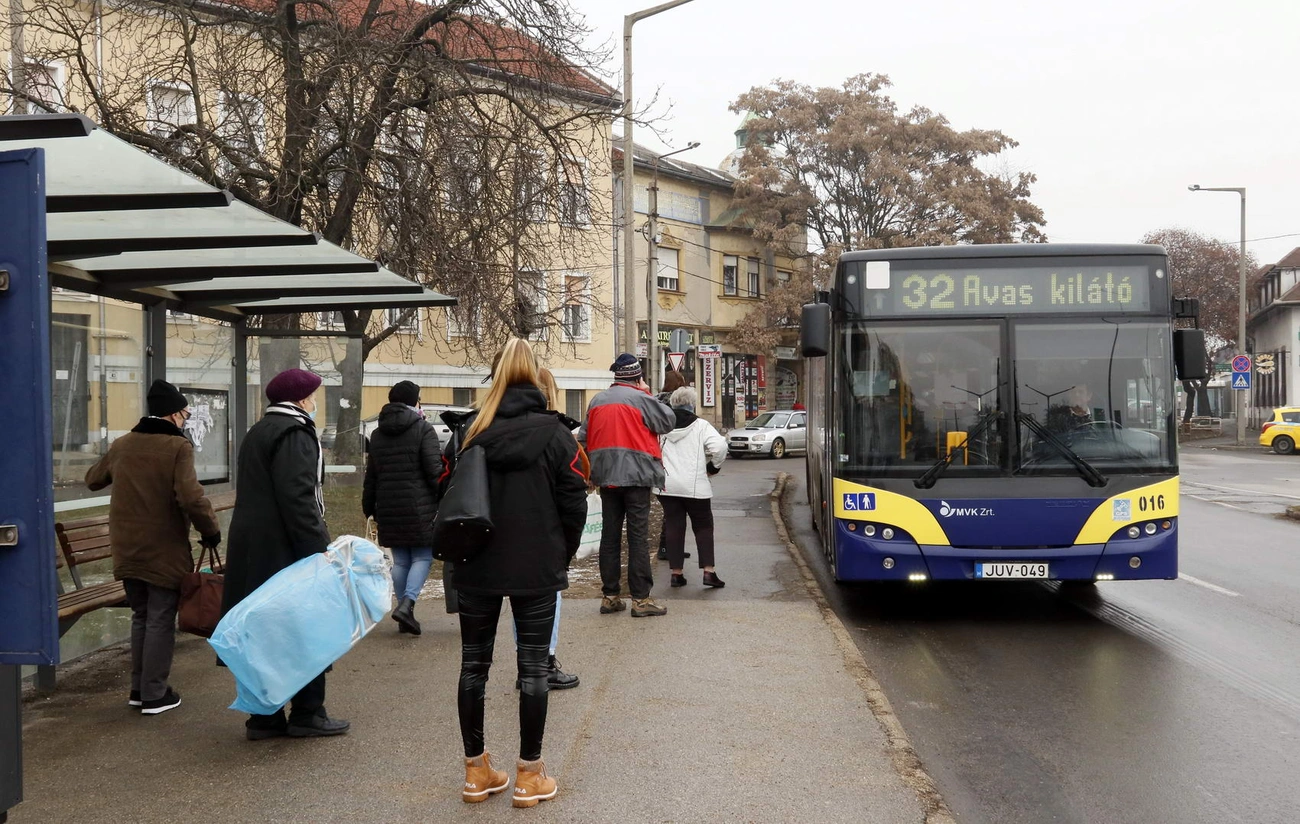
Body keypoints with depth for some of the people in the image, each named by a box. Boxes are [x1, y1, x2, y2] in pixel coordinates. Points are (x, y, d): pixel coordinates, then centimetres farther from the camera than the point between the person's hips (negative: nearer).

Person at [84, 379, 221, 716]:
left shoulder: (122, 445, 7)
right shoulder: (178, 446, -13)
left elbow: (92, 479, 24)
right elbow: (191, 497, -24)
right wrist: (211, 530, -11)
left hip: (127, 549, 6)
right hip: (164, 551, -6)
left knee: (141, 617, 20)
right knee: (160, 621, 4)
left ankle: (139, 688, 26)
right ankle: (154, 695, 9)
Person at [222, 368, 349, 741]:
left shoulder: (257, 433, 19)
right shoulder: (294, 434, -13)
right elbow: (298, 498, -22)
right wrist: (318, 550, -22)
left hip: (253, 550, 10)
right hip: (284, 550, -10)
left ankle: (264, 716, 17)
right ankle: (307, 714, 8)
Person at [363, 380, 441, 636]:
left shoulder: (377, 434, 12)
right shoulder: (423, 429, -7)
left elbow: (371, 476, 16)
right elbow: (434, 470, -13)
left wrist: (369, 508, 23)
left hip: (389, 509, 5)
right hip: (420, 508, -5)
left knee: (400, 561, 12)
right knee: (422, 557, 1)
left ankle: (405, 612, 14)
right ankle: (407, 603, -17)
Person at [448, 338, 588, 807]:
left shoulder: (471, 434, -2)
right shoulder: (554, 433, -7)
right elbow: (574, 503, -6)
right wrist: (561, 557, 8)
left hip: (477, 568, 2)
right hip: (537, 569, -2)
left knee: (474, 665, 13)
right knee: (532, 667, 6)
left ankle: (476, 770, 21)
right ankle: (530, 776, 12)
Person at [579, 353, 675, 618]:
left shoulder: (597, 400, 11)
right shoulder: (639, 398, -8)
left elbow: (584, 437, 13)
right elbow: (668, 421, -2)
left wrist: (592, 472, 19)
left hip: (606, 477, 6)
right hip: (635, 475, -5)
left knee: (610, 535, 10)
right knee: (638, 536, -3)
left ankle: (610, 596, 14)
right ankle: (641, 599, -2)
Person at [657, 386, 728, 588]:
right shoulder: (700, 426, -5)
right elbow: (720, 447, -16)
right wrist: (714, 467, 0)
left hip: (667, 486, 3)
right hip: (695, 486, -2)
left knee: (674, 528, 8)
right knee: (703, 527, 8)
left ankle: (676, 573, 8)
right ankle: (708, 571, 0)